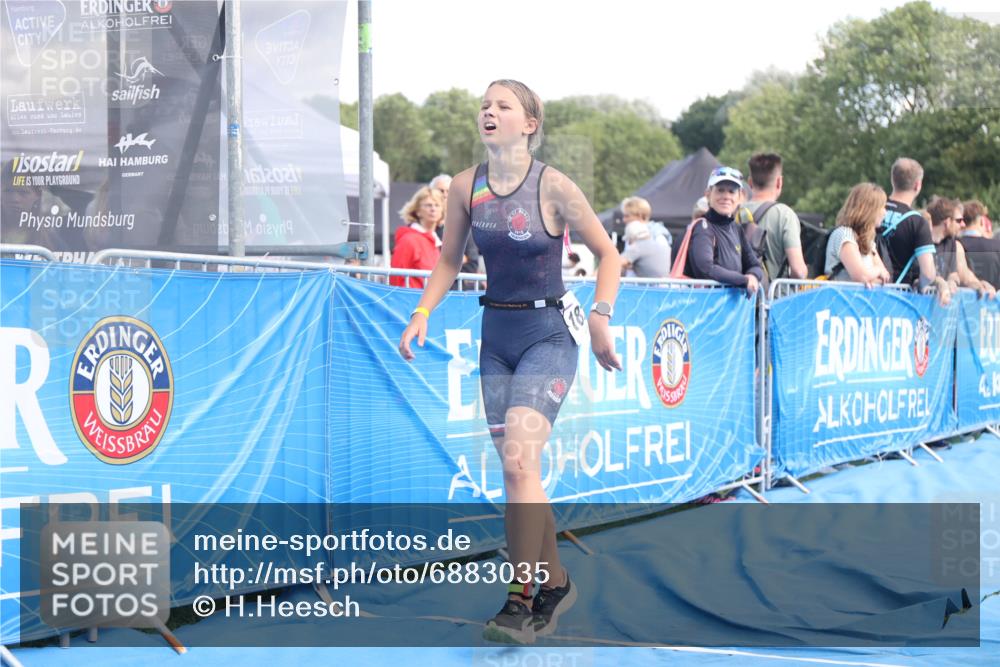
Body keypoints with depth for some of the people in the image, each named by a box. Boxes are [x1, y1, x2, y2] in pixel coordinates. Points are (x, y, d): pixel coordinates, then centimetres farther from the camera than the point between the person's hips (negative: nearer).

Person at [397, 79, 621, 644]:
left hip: (548, 333, -5)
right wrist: (423, 314, 0)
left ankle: (520, 602, -14)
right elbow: (449, 261, 12)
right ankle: (555, 582, 26)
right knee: (518, 469, 9)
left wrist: (601, 319, -13)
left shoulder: (554, 187, -12)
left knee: (519, 459, -19)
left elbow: (607, 252, -3)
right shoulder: (466, 186, 0)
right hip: (497, 333, 5)